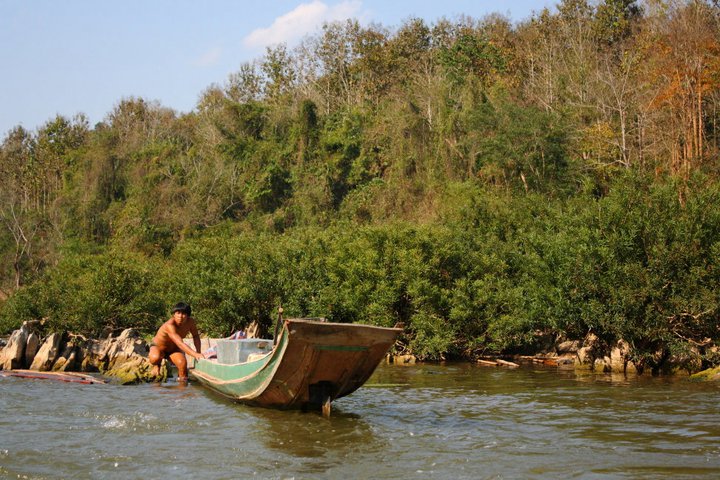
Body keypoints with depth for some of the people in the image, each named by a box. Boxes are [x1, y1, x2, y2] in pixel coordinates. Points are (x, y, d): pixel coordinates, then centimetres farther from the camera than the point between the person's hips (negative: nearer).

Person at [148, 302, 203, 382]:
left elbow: (195, 336, 1)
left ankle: (182, 378, 2)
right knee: (155, 358, -37)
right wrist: (195, 354, -57)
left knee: (182, 363, -28)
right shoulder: (169, 325, -38)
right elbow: (180, 344, -48)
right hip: (158, 347, -4)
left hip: (173, 348, 4)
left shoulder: (190, 322, -19)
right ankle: (156, 365, 0)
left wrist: (198, 352, -11)